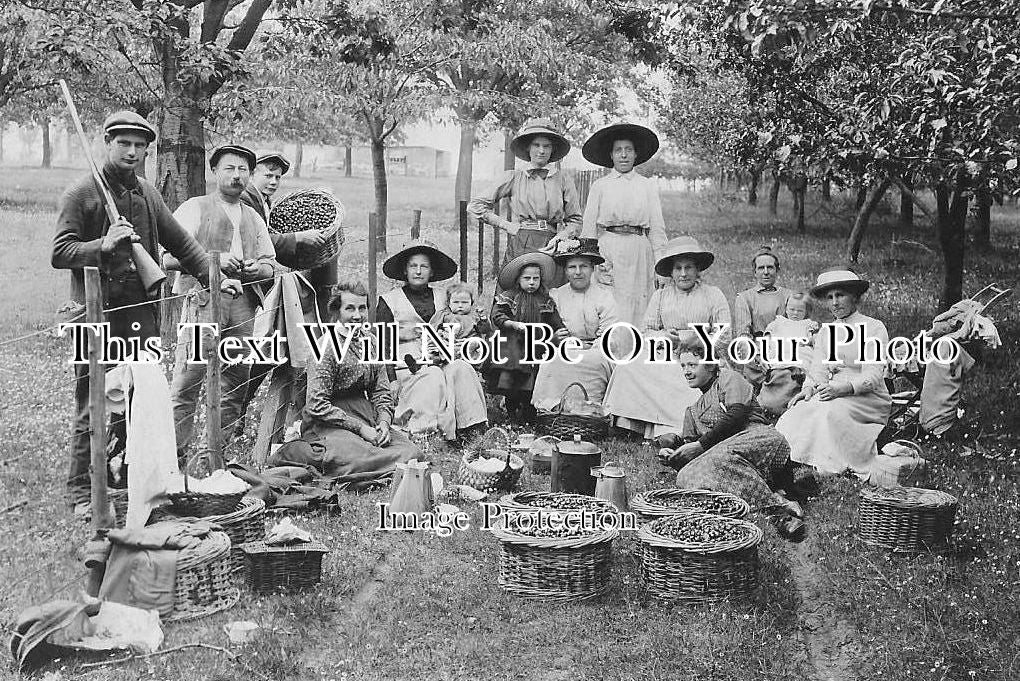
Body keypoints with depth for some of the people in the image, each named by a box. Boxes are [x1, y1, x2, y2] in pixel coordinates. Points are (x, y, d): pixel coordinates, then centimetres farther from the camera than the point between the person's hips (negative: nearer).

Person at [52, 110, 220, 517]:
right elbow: (59, 254, -8)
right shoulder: (81, 194, -3)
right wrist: (103, 245, -22)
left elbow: (180, 243, 22)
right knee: (92, 408, 0)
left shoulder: (148, 194, 15)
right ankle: (81, 493, 9)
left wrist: (214, 278, 13)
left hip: (143, 312, 5)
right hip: (99, 315, -5)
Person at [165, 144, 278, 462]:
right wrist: (213, 260, -13)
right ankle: (174, 455, -7)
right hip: (203, 298, -5)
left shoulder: (254, 218, 24)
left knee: (235, 384, 3)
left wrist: (257, 268, 2)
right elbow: (168, 257, -3)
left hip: (243, 302, 6)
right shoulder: (195, 208, 6)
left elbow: (270, 265, 25)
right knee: (186, 384, -11)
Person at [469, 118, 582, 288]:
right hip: (519, 248, 0)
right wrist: (506, 225, 4)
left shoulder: (564, 180, 9)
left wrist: (560, 237, -5)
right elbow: (476, 205, 9)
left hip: (551, 248, 1)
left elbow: (575, 221, 13)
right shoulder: (514, 177, 8)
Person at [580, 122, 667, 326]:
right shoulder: (600, 185, 8)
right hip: (607, 246, -1)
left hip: (639, 247, 1)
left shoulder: (648, 185, 10)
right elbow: (589, 226, 8)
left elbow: (657, 227, 9)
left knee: (638, 302, -2)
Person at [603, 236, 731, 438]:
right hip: (666, 359, 3)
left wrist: (686, 338, -9)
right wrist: (663, 337, -9)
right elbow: (646, 332, 14)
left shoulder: (714, 296, 10)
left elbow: (722, 340, 2)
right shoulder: (660, 296, 19)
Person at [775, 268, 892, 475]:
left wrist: (842, 389, -29)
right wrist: (809, 388, -15)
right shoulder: (825, 331, 18)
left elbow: (873, 376, -11)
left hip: (869, 399, -4)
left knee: (830, 410, -35)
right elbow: (818, 371, 8)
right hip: (835, 396, 5)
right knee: (798, 411, -26)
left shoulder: (874, 328, 0)